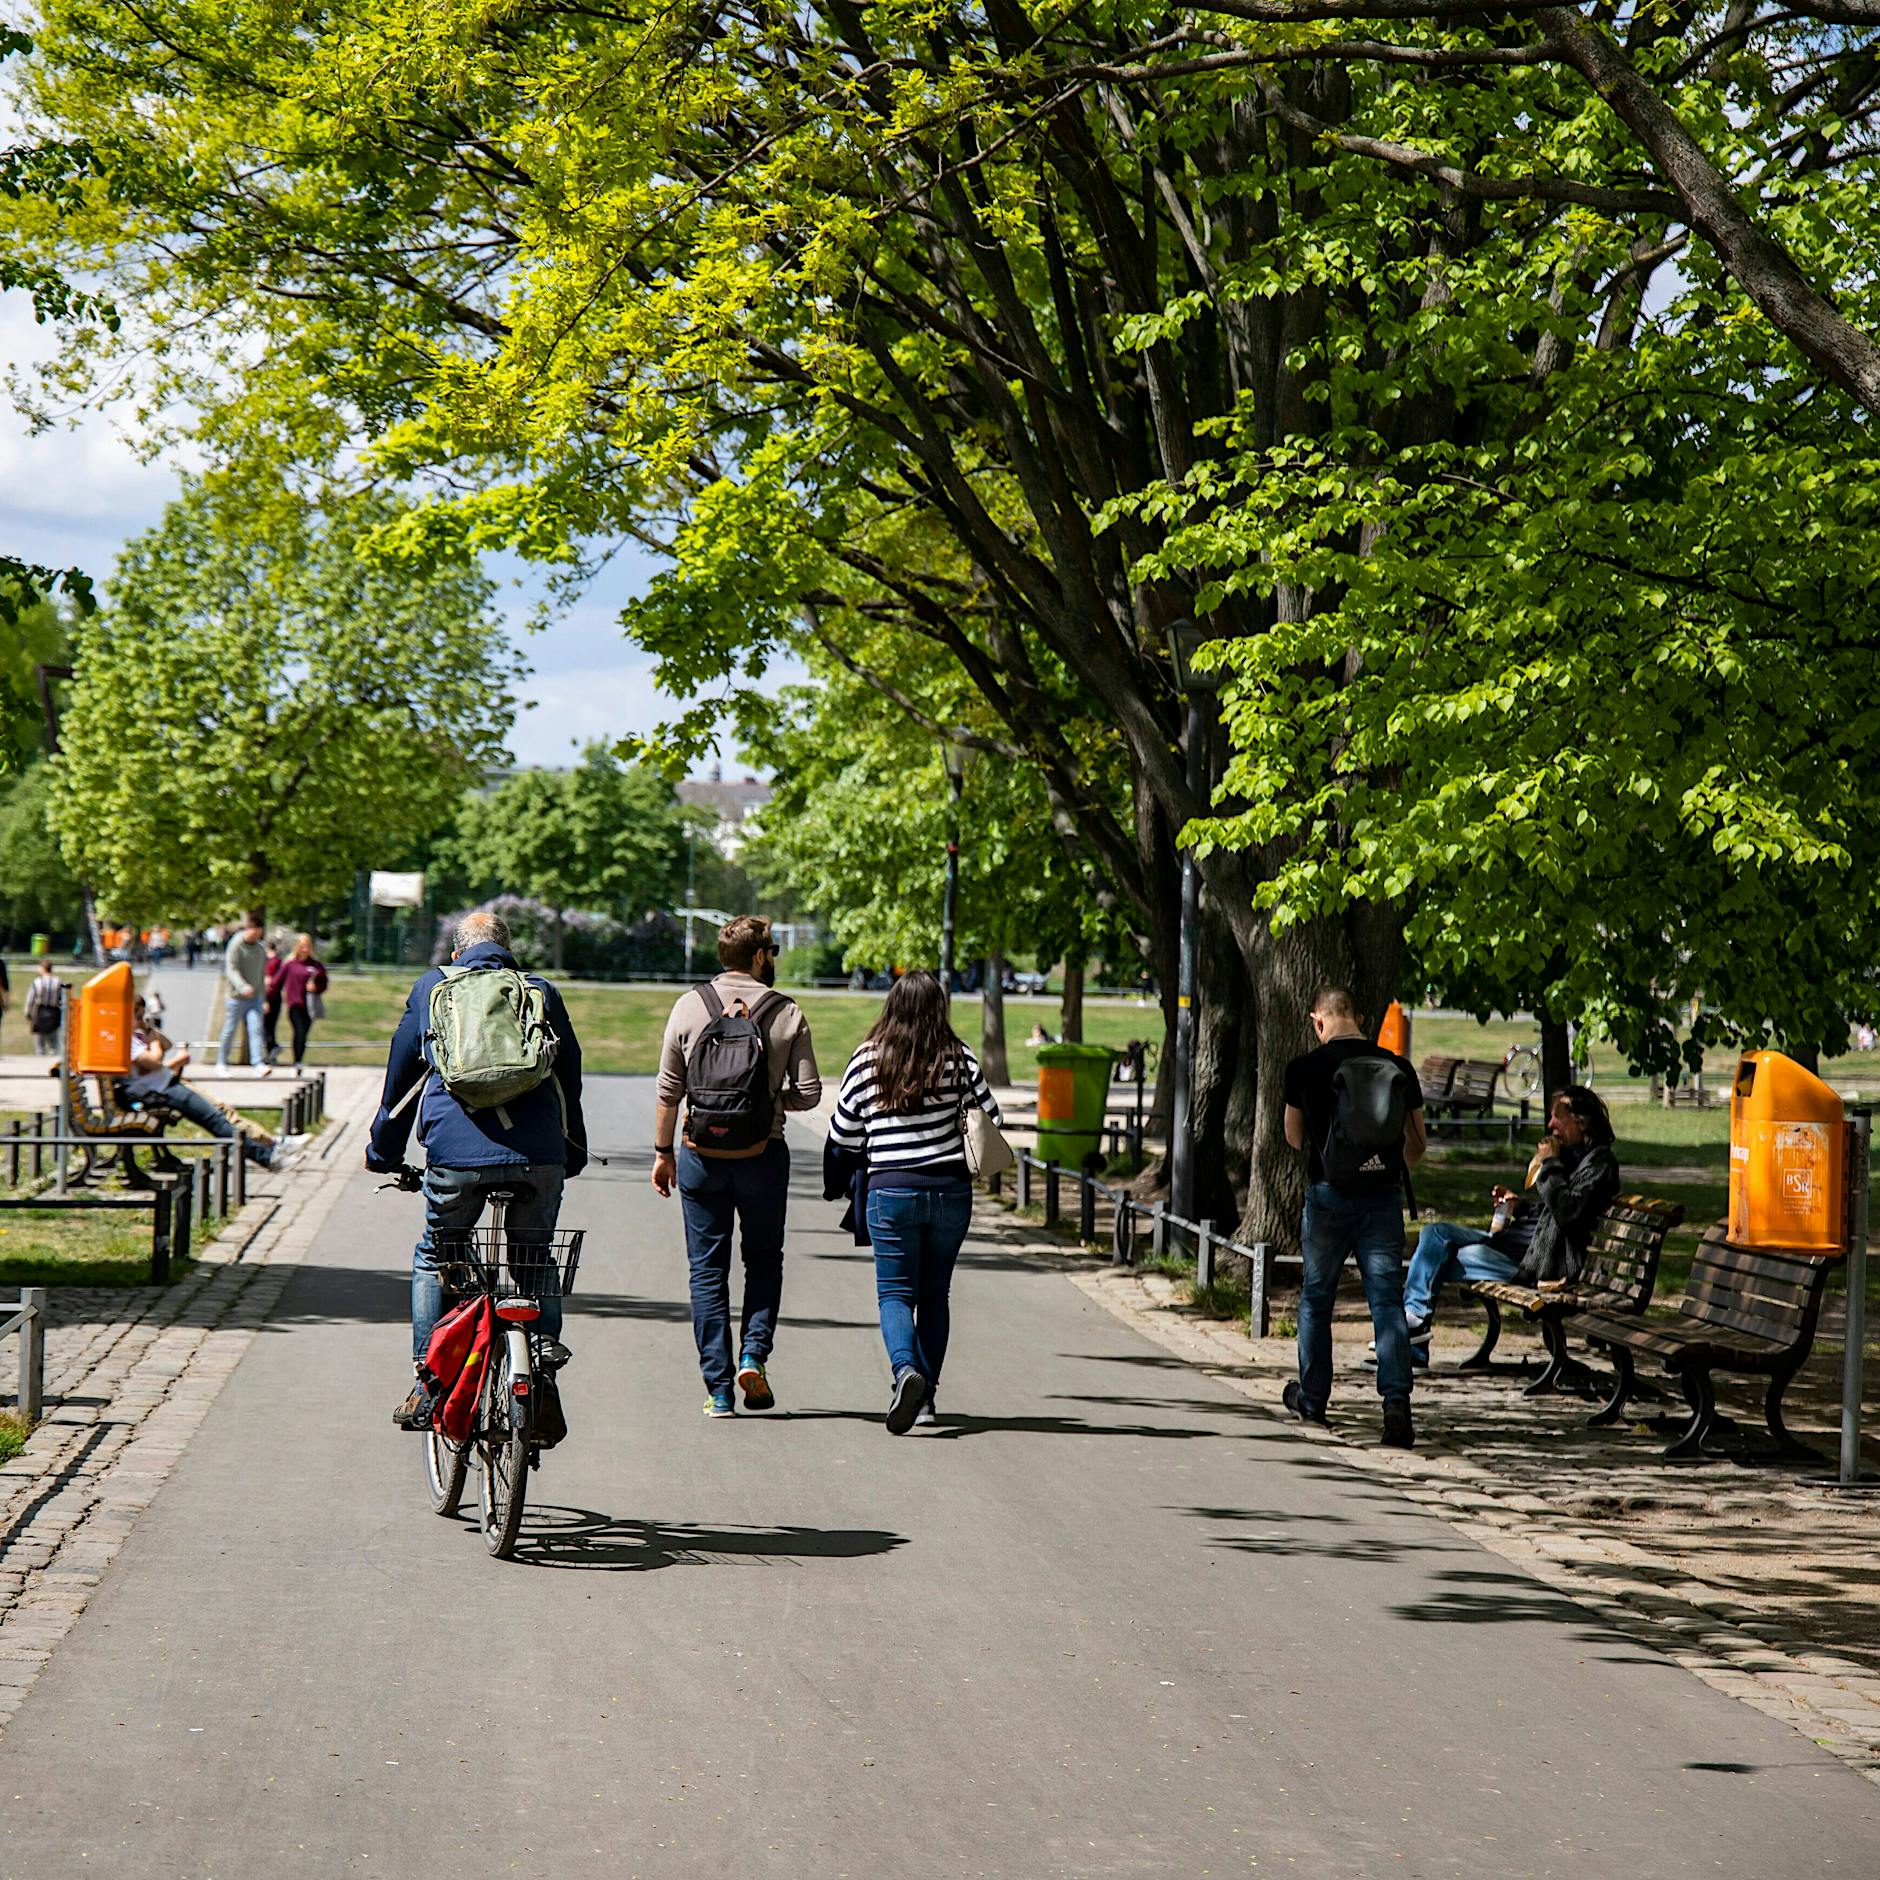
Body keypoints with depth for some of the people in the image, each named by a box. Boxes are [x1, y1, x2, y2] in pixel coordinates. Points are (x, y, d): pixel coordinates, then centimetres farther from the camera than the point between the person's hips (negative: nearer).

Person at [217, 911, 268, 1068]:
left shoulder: (260, 948, 10)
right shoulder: (236, 946, -9)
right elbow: (231, 970, -17)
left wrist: (262, 991, 17)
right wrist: (243, 987, -32)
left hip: (255, 997, 4)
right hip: (237, 996, -4)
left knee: (256, 1029, -9)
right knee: (230, 1030, 6)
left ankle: (258, 1063, -15)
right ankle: (222, 1061, 21)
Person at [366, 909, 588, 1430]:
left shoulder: (431, 987, 19)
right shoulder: (542, 993, 20)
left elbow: (400, 1075, 24)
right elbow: (569, 1081, 25)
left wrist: (383, 1154, 35)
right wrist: (573, 1156, 36)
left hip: (456, 1155, -1)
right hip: (540, 1156, 1)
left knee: (434, 1259, 18)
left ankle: (427, 1388, 14)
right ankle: (546, 1345, 6)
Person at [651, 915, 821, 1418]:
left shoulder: (690, 1005, -1)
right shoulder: (786, 1013, -3)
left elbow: (668, 1090, 1)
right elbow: (809, 1093, -3)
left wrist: (663, 1151, 9)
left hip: (701, 1155, 1)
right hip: (763, 1153, -1)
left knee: (707, 1270, 7)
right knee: (764, 1258, 18)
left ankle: (718, 1390, 5)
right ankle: (755, 1353, -2)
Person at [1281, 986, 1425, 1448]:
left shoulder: (1304, 1068, -4)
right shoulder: (1398, 1068, 1)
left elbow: (1294, 1138, 8)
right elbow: (1417, 1143, 9)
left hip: (1328, 1195, -1)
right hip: (1384, 1196, 1)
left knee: (1316, 1297, 15)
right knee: (1387, 1299, 0)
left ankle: (1311, 1399, 26)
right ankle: (1396, 1401, -15)